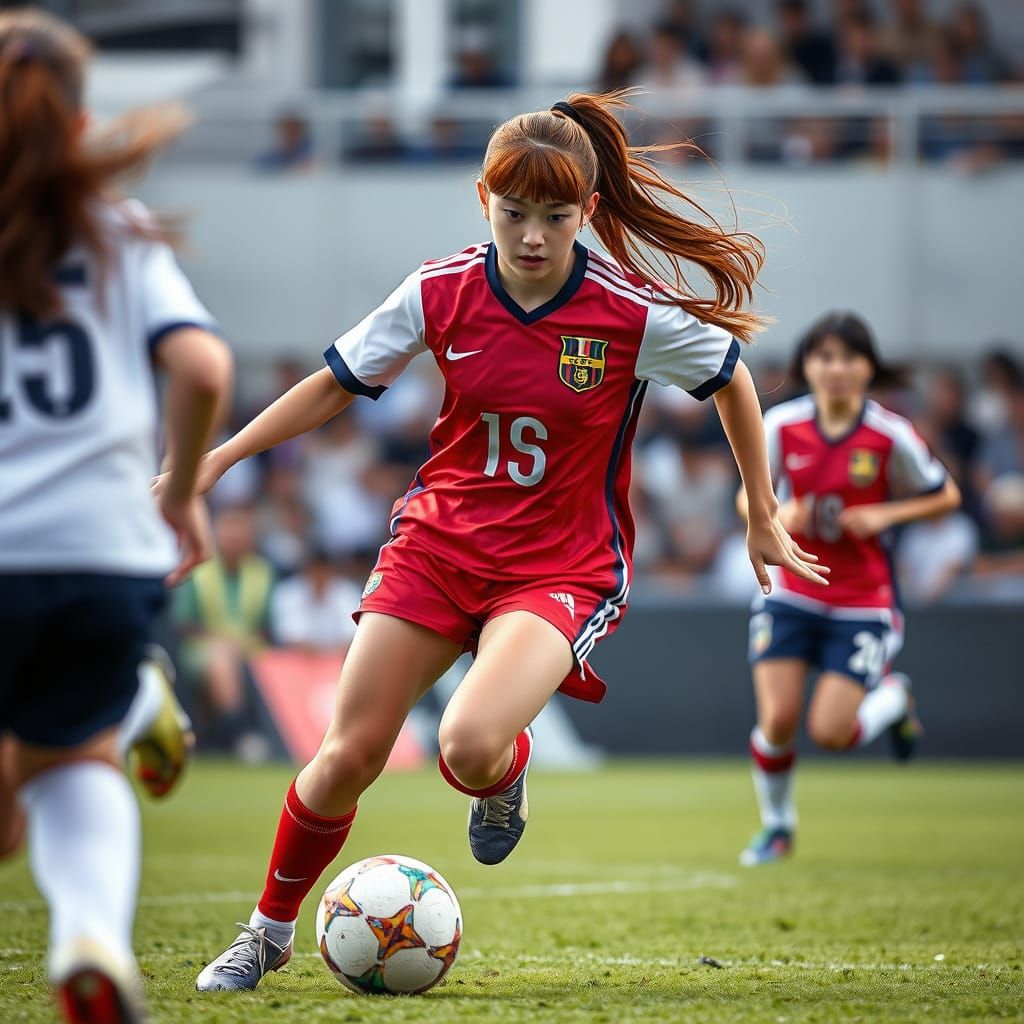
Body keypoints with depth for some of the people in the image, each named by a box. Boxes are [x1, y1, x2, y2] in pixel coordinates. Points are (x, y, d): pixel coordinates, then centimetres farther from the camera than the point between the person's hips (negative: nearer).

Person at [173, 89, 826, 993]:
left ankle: (506, 775, 11)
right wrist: (216, 460, 3)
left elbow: (731, 382, 3)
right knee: (348, 757, -1)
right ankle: (269, 932, 23)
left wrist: (765, 520, 12)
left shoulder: (639, 315, -15)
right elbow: (337, 384, 7)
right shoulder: (440, 293, -8)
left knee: (469, 748, -28)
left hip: (563, 567, -3)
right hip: (438, 538, 3)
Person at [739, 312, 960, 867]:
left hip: (862, 600, -2)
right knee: (777, 719, -8)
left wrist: (884, 514, -16)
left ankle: (892, 697, 25)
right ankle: (777, 824, 20)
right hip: (792, 593, 2)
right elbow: (749, 495, 6)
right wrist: (775, 512, -17)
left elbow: (946, 495, 0)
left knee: (830, 733, -10)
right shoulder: (783, 425, -6)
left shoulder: (890, 436, -12)